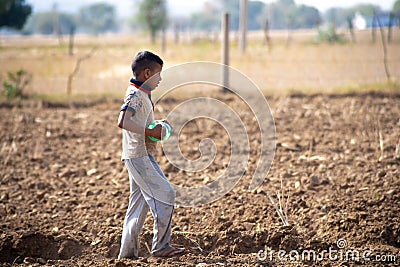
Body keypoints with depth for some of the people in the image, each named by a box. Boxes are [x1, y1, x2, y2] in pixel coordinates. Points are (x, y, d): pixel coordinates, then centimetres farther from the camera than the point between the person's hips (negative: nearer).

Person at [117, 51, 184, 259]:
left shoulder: (141, 94, 17)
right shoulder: (135, 95, -14)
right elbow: (123, 122, -28)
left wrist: (157, 128, 11)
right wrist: (150, 131, -23)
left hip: (142, 156, 10)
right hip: (139, 156, -10)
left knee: (139, 204, 11)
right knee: (165, 195, -11)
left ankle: (127, 253, 14)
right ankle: (160, 246, -7)